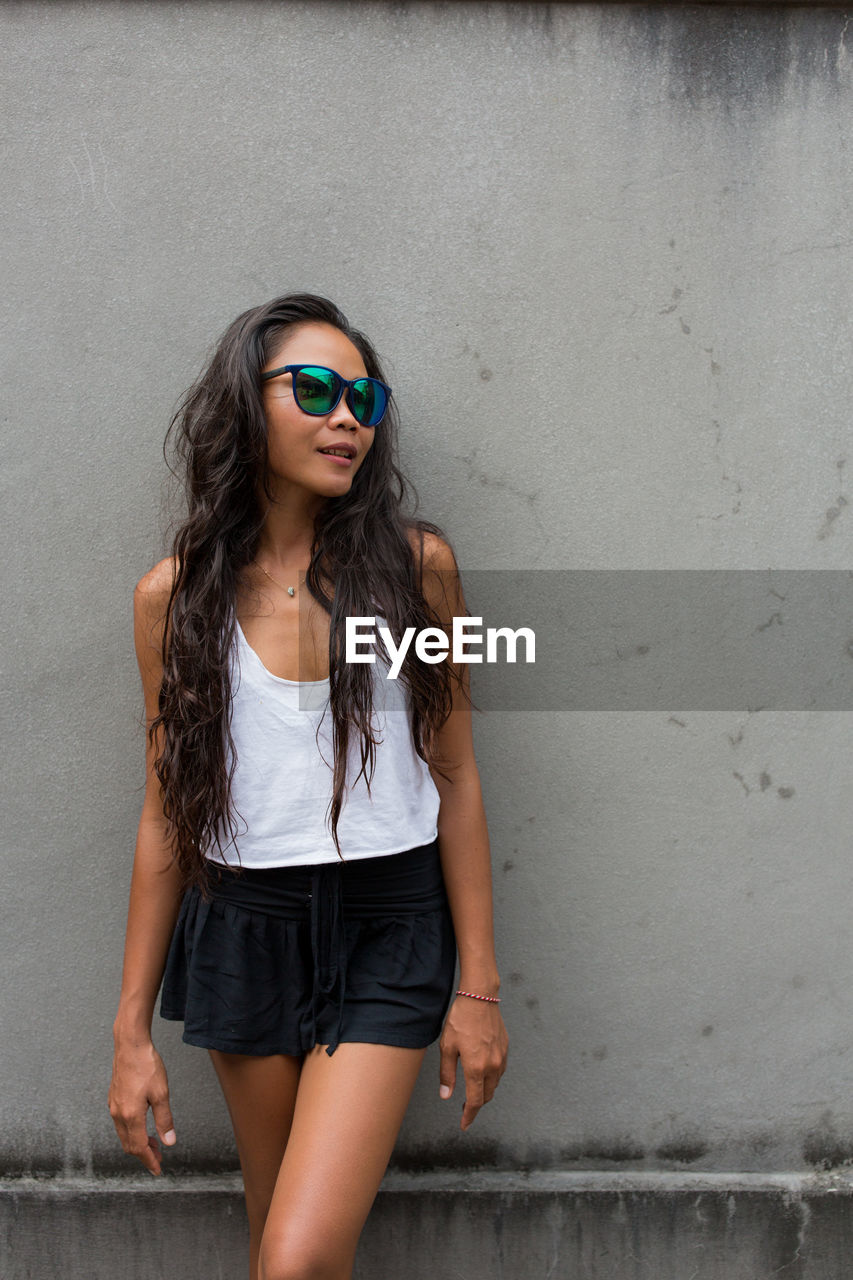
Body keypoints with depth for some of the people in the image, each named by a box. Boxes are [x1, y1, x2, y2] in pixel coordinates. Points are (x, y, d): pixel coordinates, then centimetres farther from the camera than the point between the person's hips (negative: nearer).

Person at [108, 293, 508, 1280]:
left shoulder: (415, 564, -5)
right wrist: (131, 1029, 5)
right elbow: (167, 811, 3)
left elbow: (454, 777, -1)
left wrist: (478, 985, -1)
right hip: (244, 930, 2)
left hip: (388, 930, -2)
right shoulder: (175, 594, -2)